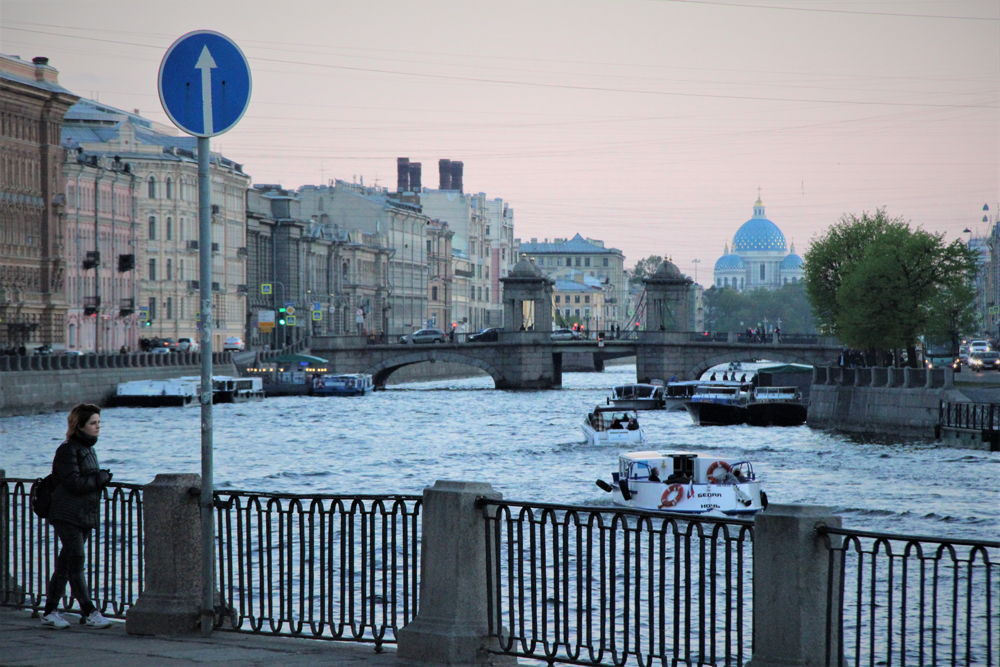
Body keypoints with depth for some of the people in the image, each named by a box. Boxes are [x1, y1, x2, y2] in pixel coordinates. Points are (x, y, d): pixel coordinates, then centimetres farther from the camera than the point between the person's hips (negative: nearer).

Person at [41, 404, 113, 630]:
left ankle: (49, 612, 12)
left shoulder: (88, 448, 16)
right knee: (77, 562, -9)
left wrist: (101, 478, 0)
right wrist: (102, 478, -9)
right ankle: (90, 613, -6)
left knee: (64, 564, 10)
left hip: (85, 516, 8)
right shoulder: (67, 450, -11)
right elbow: (75, 483, -19)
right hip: (68, 516, -8)